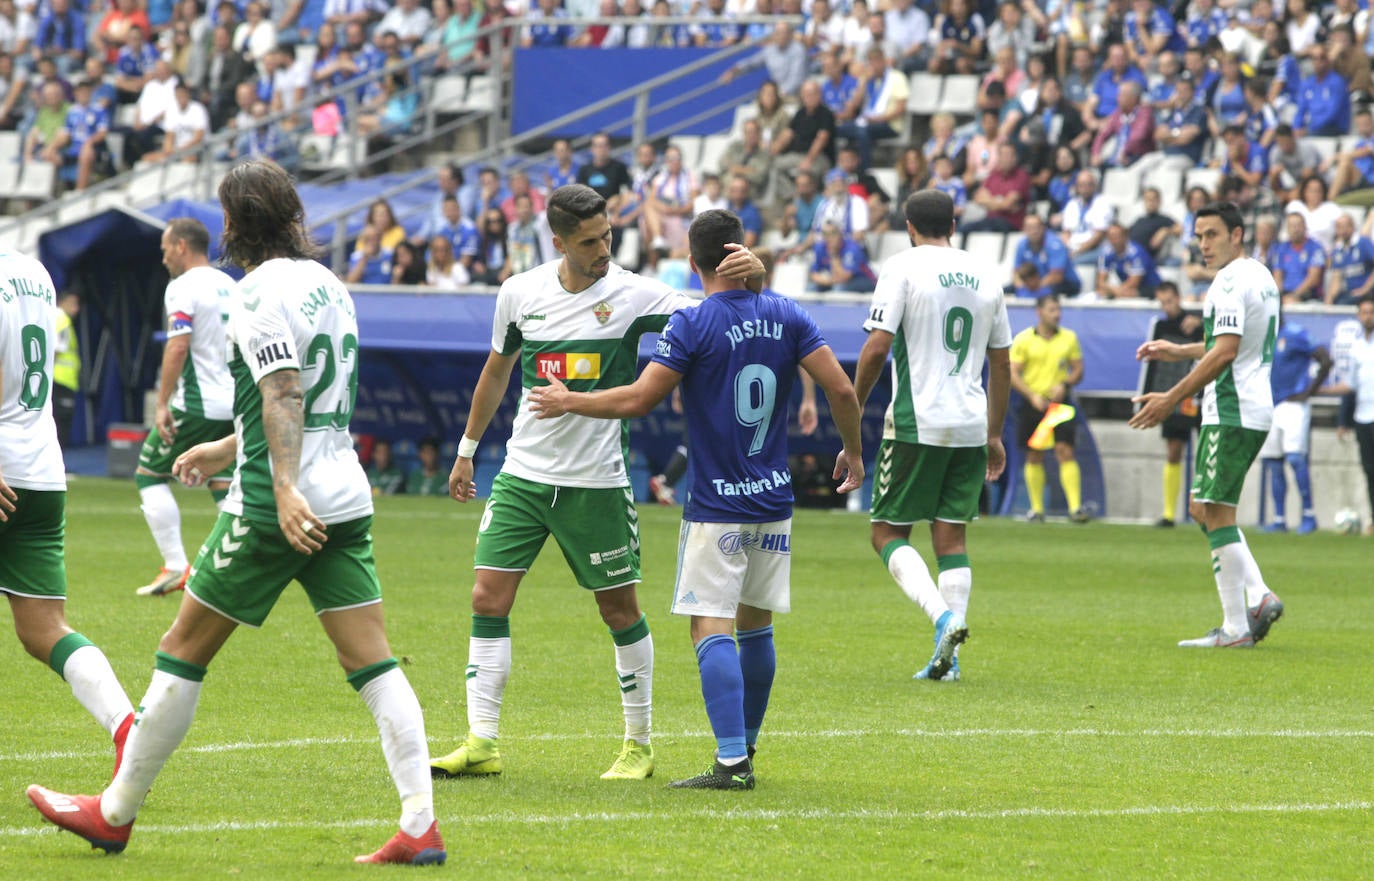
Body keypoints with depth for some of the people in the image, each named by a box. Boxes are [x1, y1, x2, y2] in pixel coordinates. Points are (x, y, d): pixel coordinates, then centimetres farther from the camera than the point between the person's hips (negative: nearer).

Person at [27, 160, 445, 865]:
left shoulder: (263, 288, -9)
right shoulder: (326, 283, 17)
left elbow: (284, 391, -22)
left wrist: (285, 490, -32)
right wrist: (226, 449, 37)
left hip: (274, 507, -8)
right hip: (345, 501, 8)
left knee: (184, 649, 4)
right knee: (372, 662, 1)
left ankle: (115, 813, 11)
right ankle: (421, 827, -9)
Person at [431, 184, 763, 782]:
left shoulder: (632, 295, -8)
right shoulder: (520, 293, 2)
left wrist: (750, 277, -31)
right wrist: (466, 450, 22)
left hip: (595, 482, -3)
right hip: (522, 474, 3)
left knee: (619, 609, 3)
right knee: (489, 599, -5)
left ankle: (638, 744, 17)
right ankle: (482, 743, 0)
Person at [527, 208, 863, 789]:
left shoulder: (692, 325, -11)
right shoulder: (786, 316, 2)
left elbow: (638, 399, -12)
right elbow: (841, 389, 1)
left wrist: (568, 402, 4)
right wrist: (853, 453, 16)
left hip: (716, 508, -6)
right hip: (774, 502, 6)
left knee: (711, 628, -8)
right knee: (755, 624, 17)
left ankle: (732, 760, -19)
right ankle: (746, 747, 26)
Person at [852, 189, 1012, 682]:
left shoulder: (903, 269, -5)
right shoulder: (985, 276, 12)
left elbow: (877, 347, -12)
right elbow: (1000, 363, 17)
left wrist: (853, 411, 0)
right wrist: (994, 436, 25)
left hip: (916, 423, -5)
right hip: (971, 427, 5)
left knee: (888, 533, 3)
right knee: (951, 536, 8)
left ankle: (943, 616, -20)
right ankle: (947, 658, 1)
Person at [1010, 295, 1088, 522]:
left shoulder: (1069, 338, 6)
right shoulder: (1024, 339, -1)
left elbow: (1078, 370, 9)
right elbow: (1013, 374, -3)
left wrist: (1065, 385, -11)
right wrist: (1032, 396, -15)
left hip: (1059, 401, 0)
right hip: (1032, 404, 0)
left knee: (1065, 452, -11)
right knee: (1034, 456, 5)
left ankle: (1075, 507, -15)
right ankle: (1037, 508, 13)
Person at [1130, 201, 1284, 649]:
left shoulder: (1230, 282, -15)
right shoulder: (1261, 276, 16)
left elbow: (1225, 351, -22)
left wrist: (1172, 398, -20)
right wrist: (1179, 351, 32)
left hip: (1231, 412, -10)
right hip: (1255, 409, 10)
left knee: (1215, 512, -6)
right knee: (1203, 507, 16)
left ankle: (1235, 628, -5)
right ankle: (1259, 596, 5)